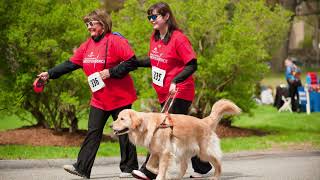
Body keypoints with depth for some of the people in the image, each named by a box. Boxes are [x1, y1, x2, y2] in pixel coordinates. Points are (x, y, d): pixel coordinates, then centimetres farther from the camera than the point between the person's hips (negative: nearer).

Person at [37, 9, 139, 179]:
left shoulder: (116, 41, -13)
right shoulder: (87, 45, 9)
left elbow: (132, 62, -18)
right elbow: (71, 64, 8)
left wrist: (110, 72, -23)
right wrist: (49, 74, 1)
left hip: (119, 97, -7)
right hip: (99, 99, 7)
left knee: (124, 132, 3)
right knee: (93, 132, 3)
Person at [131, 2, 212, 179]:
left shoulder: (178, 38, -15)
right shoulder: (154, 38, 8)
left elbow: (192, 65, -18)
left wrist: (175, 81, -29)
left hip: (180, 93, -8)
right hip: (164, 93, 8)